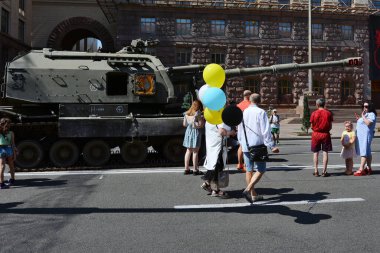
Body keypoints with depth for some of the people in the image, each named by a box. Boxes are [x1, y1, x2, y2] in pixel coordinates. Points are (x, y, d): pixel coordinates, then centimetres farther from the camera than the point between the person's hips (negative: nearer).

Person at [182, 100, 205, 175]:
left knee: (188, 151, 13)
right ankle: (195, 170, 2)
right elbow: (200, 124, -15)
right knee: (195, 152, -2)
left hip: (188, 131, 6)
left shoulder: (187, 113, 8)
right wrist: (203, 120, 3)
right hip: (195, 132, -6)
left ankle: (186, 169, 16)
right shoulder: (198, 113, -12)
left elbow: (184, 124, 12)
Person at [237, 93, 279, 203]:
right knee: (261, 170, 1)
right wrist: (272, 146, -11)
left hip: (245, 146, 6)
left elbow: (239, 130, 15)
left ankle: (253, 194, 17)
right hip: (257, 145, -6)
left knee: (249, 170, 11)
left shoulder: (244, 112, 7)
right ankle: (248, 189, -16)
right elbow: (266, 131, -15)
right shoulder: (261, 112, -10)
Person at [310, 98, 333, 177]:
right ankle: (324, 171, 4)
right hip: (326, 134, 0)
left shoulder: (314, 113, -5)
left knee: (315, 153, 8)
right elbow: (330, 126, 0)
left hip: (316, 134, 0)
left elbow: (312, 126, -2)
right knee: (325, 152, 4)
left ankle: (316, 171, 7)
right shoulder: (328, 113, -2)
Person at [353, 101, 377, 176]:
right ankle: (368, 168, 19)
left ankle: (361, 170, -17)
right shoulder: (365, 114, 22)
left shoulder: (371, 114, -9)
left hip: (366, 135, -10)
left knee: (364, 152, -13)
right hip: (361, 135, 10)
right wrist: (358, 119, 11)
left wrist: (363, 116, -16)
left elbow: (368, 123, -25)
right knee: (367, 152, 13)